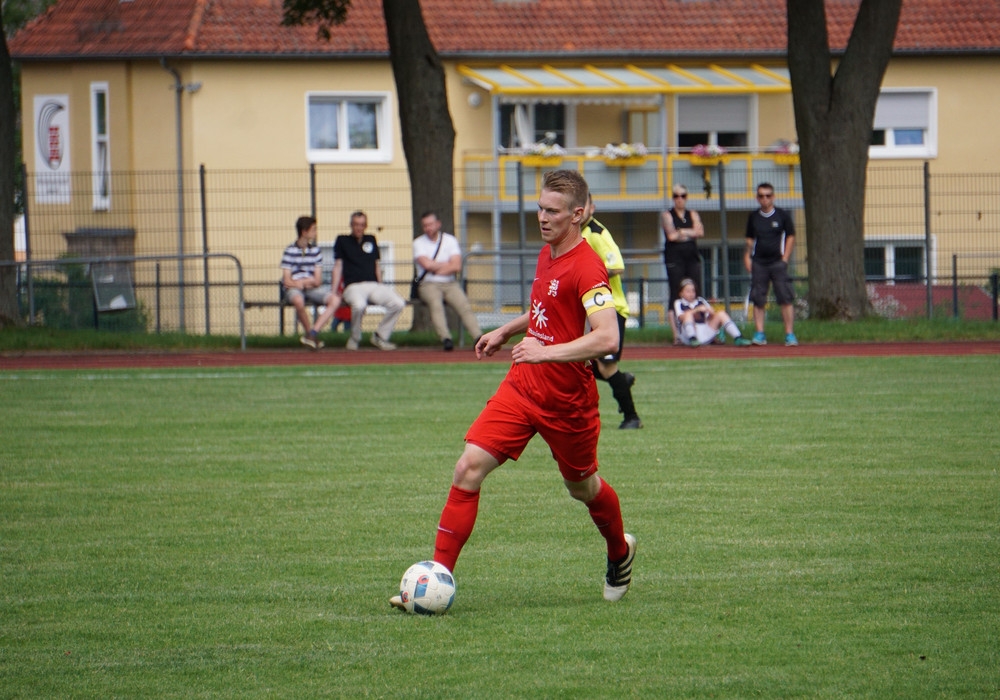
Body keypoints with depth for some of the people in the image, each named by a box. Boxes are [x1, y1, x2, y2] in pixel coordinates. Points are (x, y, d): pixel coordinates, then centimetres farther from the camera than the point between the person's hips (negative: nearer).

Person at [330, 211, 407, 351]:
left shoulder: (371, 240, 21)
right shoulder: (342, 241, 11)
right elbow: (338, 266, 5)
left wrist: (381, 286, 14)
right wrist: (334, 291, -5)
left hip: (374, 285, 4)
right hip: (353, 286, -4)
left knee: (398, 303, -23)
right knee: (359, 305, -40)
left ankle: (380, 336, -5)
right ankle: (354, 338, -14)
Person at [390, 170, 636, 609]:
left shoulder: (586, 268, -20)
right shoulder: (546, 255, 7)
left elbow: (607, 338, -31)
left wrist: (547, 351, -35)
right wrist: (506, 331, 21)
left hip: (567, 403, -7)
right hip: (520, 389, 7)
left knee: (582, 487, 15)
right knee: (469, 468, -9)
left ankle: (620, 555, 47)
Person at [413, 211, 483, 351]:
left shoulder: (450, 240, 10)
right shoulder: (418, 243, 7)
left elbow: (457, 267, -3)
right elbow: (427, 264, -10)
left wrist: (435, 268, -4)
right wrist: (448, 265, 1)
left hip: (450, 284, 2)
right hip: (428, 285, -2)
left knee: (464, 305, -25)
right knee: (435, 303, -34)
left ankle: (478, 337, -39)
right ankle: (446, 339, -49)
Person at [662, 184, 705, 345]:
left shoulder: (693, 215, 15)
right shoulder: (667, 216, 5)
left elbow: (700, 232, -1)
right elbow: (671, 235, -10)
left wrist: (682, 232, -9)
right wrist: (690, 233, -1)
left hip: (692, 258, 4)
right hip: (674, 258, -4)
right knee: (675, 296, -7)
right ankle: (676, 334, -11)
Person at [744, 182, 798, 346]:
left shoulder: (782, 215, 3)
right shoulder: (753, 217, 11)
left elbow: (790, 237, 5)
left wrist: (785, 259, -4)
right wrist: (747, 257, 3)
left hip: (778, 263, -3)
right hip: (758, 263, 3)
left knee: (786, 298, -9)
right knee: (758, 300, -1)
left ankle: (790, 334, -7)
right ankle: (759, 333, 3)